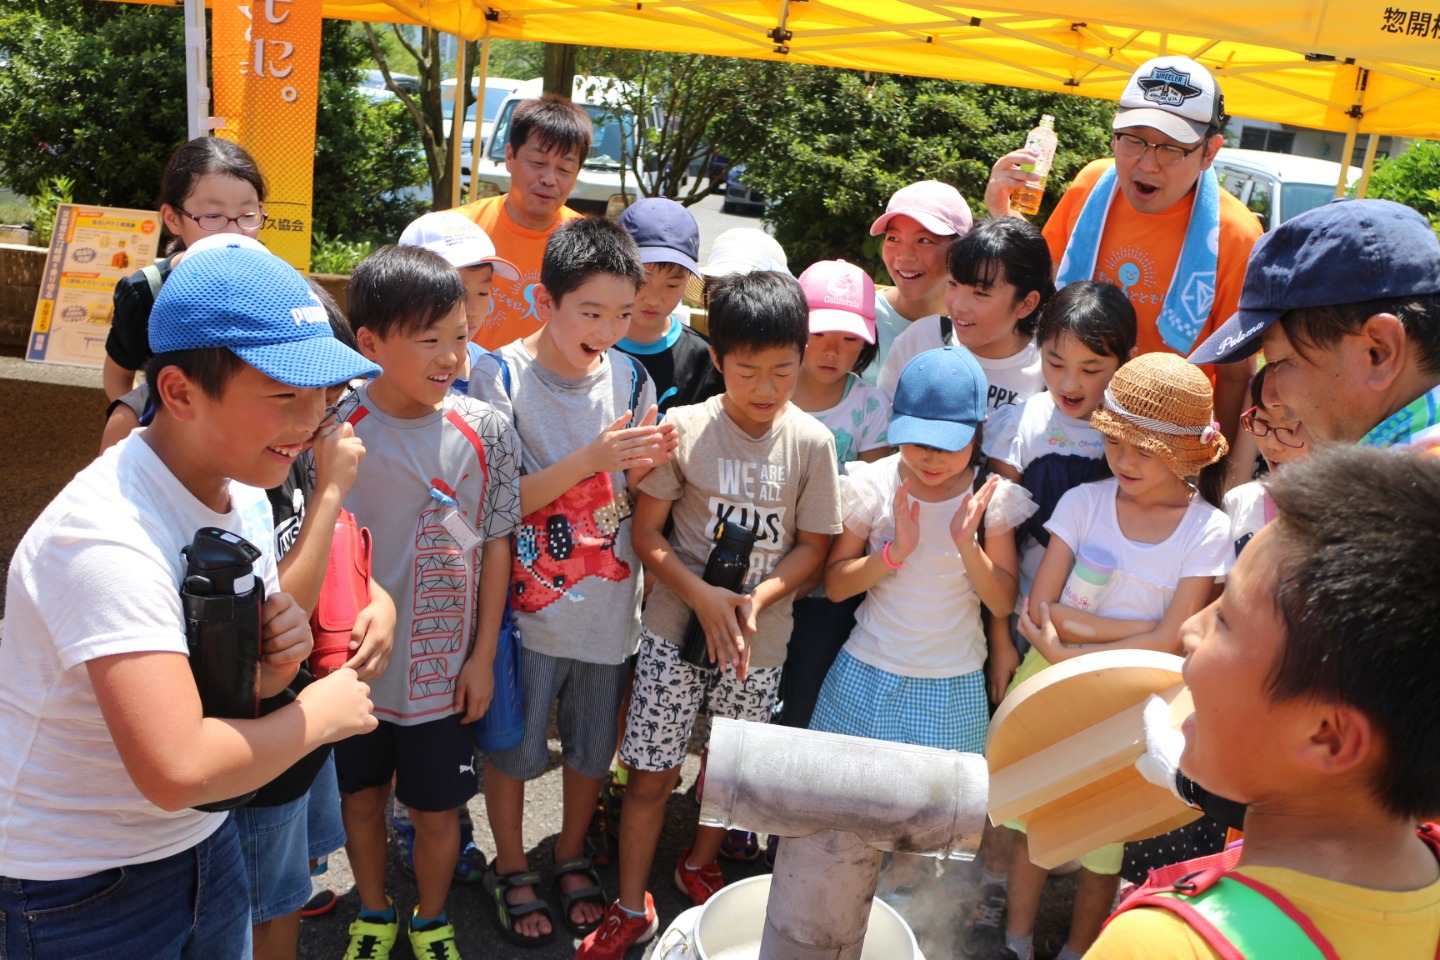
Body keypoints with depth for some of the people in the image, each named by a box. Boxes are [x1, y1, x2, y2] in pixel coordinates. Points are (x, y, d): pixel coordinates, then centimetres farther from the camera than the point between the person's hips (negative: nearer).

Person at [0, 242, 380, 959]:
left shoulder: (243, 495, -2)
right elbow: (176, 770, -38)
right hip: (80, 887, -7)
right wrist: (321, 711, -22)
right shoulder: (107, 537, -30)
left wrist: (278, 660, -15)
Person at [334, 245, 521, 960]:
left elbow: (495, 545, -3)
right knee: (362, 797, 20)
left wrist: (482, 656, -2)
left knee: (437, 808, 14)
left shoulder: (484, 431, -11)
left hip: (444, 666, 0)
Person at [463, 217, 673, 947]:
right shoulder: (502, 375, -14)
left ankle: (572, 855, 44)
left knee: (594, 746, 19)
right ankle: (511, 868, 38)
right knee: (513, 747, 14)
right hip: (528, 605, -3)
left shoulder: (631, 379, -2)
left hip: (608, 605, 4)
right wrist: (591, 458, -26)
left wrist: (647, 464, -16)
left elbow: (630, 495, 7)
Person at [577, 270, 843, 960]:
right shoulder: (683, 429, -10)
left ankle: (700, 862, 47)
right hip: (677, 626, -2)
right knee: (651, 774, 5)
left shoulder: (811, 442, -6)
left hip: (760, 638, 2)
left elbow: (812, 546, -1)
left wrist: (757, 599, -17)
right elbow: (646, 533, -6)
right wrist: (704, 599, -19)